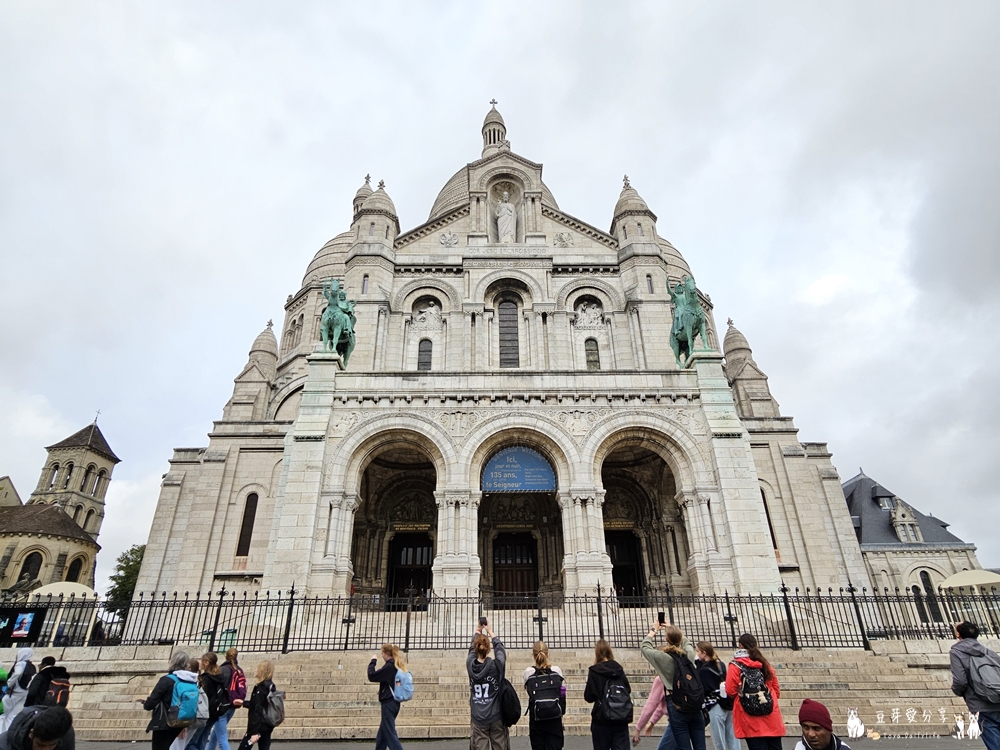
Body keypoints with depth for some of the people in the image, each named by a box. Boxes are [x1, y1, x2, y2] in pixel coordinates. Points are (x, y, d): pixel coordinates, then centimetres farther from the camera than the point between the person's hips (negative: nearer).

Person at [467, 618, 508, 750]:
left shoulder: (470, 665, -7)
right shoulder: (496, 665, -13)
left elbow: (472, 649, 13)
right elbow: (500, 648, 6)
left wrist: (478, 631, 25)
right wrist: (490, 631, 17)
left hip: (478, 719, 1)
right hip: (497, 717, -1)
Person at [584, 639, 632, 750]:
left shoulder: (594, 671, -8)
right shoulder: (619, 669, 5)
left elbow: (589, 697, -6)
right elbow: (628, 690, 15)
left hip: (602, 718, -3)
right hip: (621, 718, 3)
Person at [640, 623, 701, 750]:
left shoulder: (663, 657, -10)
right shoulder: (689, 654, 0)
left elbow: (644, 647, 7)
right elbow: (685, 641, 25)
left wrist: (653, 630, 19)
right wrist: (674, 630, 31)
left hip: (676, 707, -4)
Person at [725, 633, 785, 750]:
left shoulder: (735, 666, -5)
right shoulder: (765, 664, 10)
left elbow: (730, 691, -9)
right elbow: (777, 691, 13)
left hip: (751, 720, -4)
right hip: (772, 718, 5)